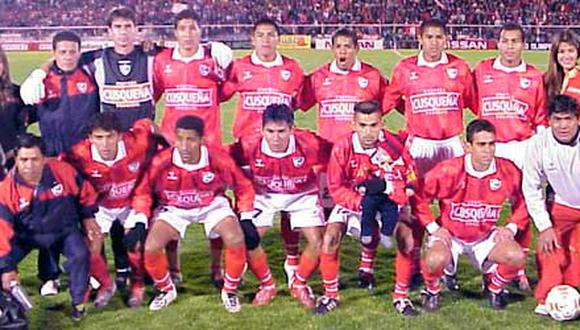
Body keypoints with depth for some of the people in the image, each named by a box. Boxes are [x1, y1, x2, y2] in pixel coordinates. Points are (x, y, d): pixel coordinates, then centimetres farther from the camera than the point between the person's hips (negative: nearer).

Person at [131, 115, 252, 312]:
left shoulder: (219, 160, -27)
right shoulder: (161, 162, -27)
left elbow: (243, 187, -8)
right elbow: (143, 191, -8)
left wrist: (246, 217, -11)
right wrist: (140, 220, -15)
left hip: (212, 205, 0)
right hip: (173, 208, 1)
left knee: (236, 241, -24)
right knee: (151, 248, -20)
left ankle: (230, 291, 3)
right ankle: (166, 290, 13)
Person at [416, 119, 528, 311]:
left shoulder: (508, 171, -12)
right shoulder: (448, 170, -21)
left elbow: (522, 202, 8)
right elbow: (419, 197, -10)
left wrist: (512, 228, -3)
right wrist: (433, 228, -11)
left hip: (486, 236, 3)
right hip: (450, 234, -3)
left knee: (516, 257, -21)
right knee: (435, 260, -33)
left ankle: (493, 287, 13)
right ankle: (432, 291, 4)